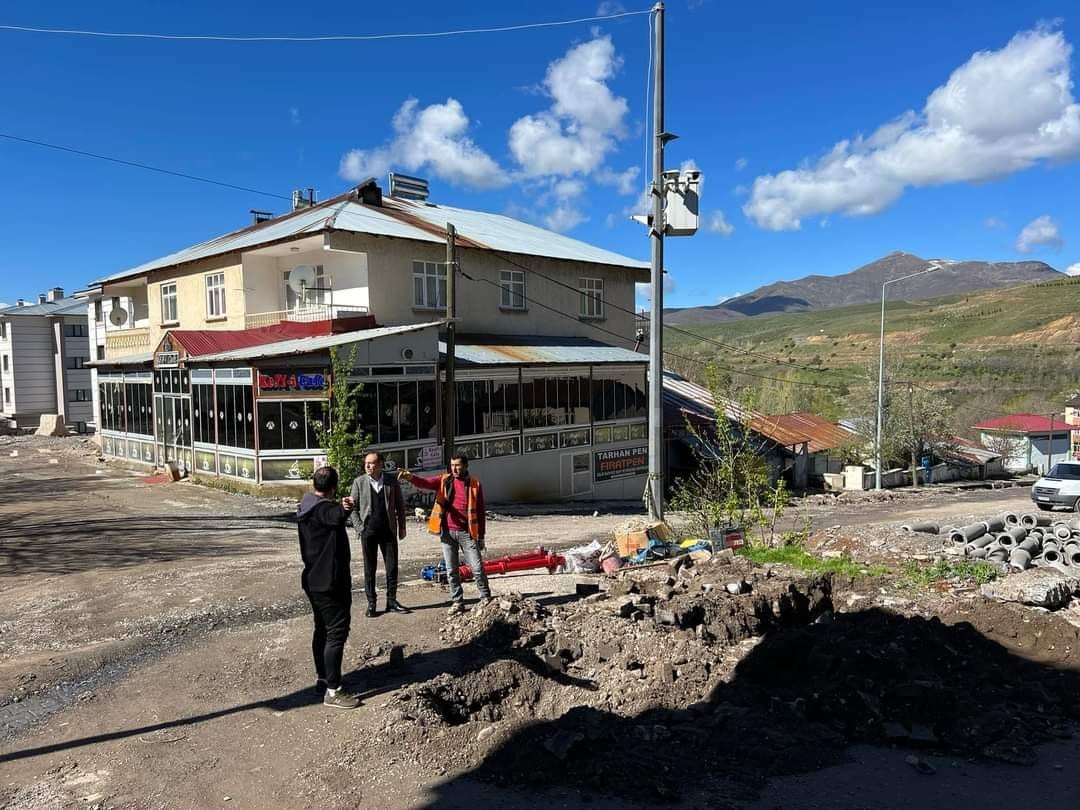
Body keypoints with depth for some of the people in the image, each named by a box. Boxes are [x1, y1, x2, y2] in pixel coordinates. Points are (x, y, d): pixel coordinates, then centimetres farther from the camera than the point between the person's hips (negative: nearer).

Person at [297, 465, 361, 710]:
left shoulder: (306, 508, 8)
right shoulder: (324, 508, -22)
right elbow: (338, 516, -46)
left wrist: (341, 508, 38)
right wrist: (345, 508, -62)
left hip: (314, 580, 10)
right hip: (330, 582, -10)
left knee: (322, 629, 20)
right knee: (337, 632, -6)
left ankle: (322, 677, 31)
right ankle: (333, 691, -4)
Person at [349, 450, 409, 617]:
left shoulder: (392, 481, 0)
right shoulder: (359, 482, -1)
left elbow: (400, 505, 6)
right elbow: (353, 508, 2)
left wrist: (402, 527, 5)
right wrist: (359, 528, -6)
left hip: (389, 531, 1)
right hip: (368, 532, -1)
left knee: (392, 566, 5)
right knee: (369, 569, 6)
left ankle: (392, 601, 16)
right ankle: (371, 603, 15)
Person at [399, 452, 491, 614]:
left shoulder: (475, 485, 0)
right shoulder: (444, 481, 5)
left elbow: (480, 512, 3)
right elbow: (425, 483, -12)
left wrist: (481, 536, 3)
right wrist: (411, 478, -34)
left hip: (467, 532, -2)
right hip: (447, 532, 2)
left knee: (477, 568, 0)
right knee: (451, 571, 8)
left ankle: (486, 599, 16)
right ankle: (457, 602, 20)